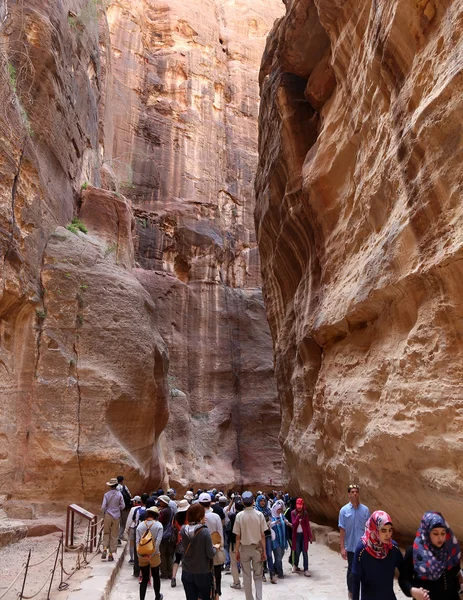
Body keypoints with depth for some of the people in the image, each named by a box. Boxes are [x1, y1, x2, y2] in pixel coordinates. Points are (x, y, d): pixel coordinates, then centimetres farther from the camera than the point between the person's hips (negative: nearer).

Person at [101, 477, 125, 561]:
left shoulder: (106, 494, -6)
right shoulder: (119, 494, -7)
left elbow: (103, 507, -7)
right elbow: (123, 506, -4)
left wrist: (103, 514, 10)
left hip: (107, 516, 0)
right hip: (116, 516, 0)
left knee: (106, 533, 16)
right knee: (114, 535, 8)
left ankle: (105, 549, -3)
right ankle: (111, 554, 10)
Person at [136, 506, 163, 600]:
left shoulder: (140, 525, -2)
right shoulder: (158, 525, -10)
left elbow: (137, 541, -8)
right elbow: (158, 541, -16)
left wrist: (140, 554, -9)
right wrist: (151, 554, -13)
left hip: (142, 556, 2)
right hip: (154, 555, -1)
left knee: (144, 579, 13)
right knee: (156, 577, 19)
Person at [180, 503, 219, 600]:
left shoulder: (183, 529, -9)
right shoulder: (204, 531, -21)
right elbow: (210, 554, -16)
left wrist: (199, 523, 6)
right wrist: (215, 548, 5)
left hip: (187, 572, 3)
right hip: (203, 573, -3)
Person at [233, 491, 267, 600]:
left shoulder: (239, 516, -11)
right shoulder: (259, 515, -10)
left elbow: (238, 536, -7)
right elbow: (262, 535, -7)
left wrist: (237, 551, 3)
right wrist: (264, 551, 1)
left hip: (244, 548, -1)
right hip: (257, 547, 1)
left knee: (247, 576, 14)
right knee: (258, 575, 15)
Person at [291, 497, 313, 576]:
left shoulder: (305, 513, -3)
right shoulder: (293, 513, -5)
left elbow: (308, 525, -2)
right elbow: (294, 524, -12)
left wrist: (310, 536, -4)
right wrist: (298, 516, -23)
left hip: (304, 534, 0)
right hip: (296, 535, 0)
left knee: (305, 552, -2)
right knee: (297, 552, 6)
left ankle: (306, 570, 4)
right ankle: (295, 565, 31)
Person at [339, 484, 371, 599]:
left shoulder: (365, 509, -2)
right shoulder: (344, 510, -7)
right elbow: (342, 529, -6)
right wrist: (342, 547, -8)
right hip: (350, 546, -1)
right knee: (351, 570, 10)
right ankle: (351, 592, 28)